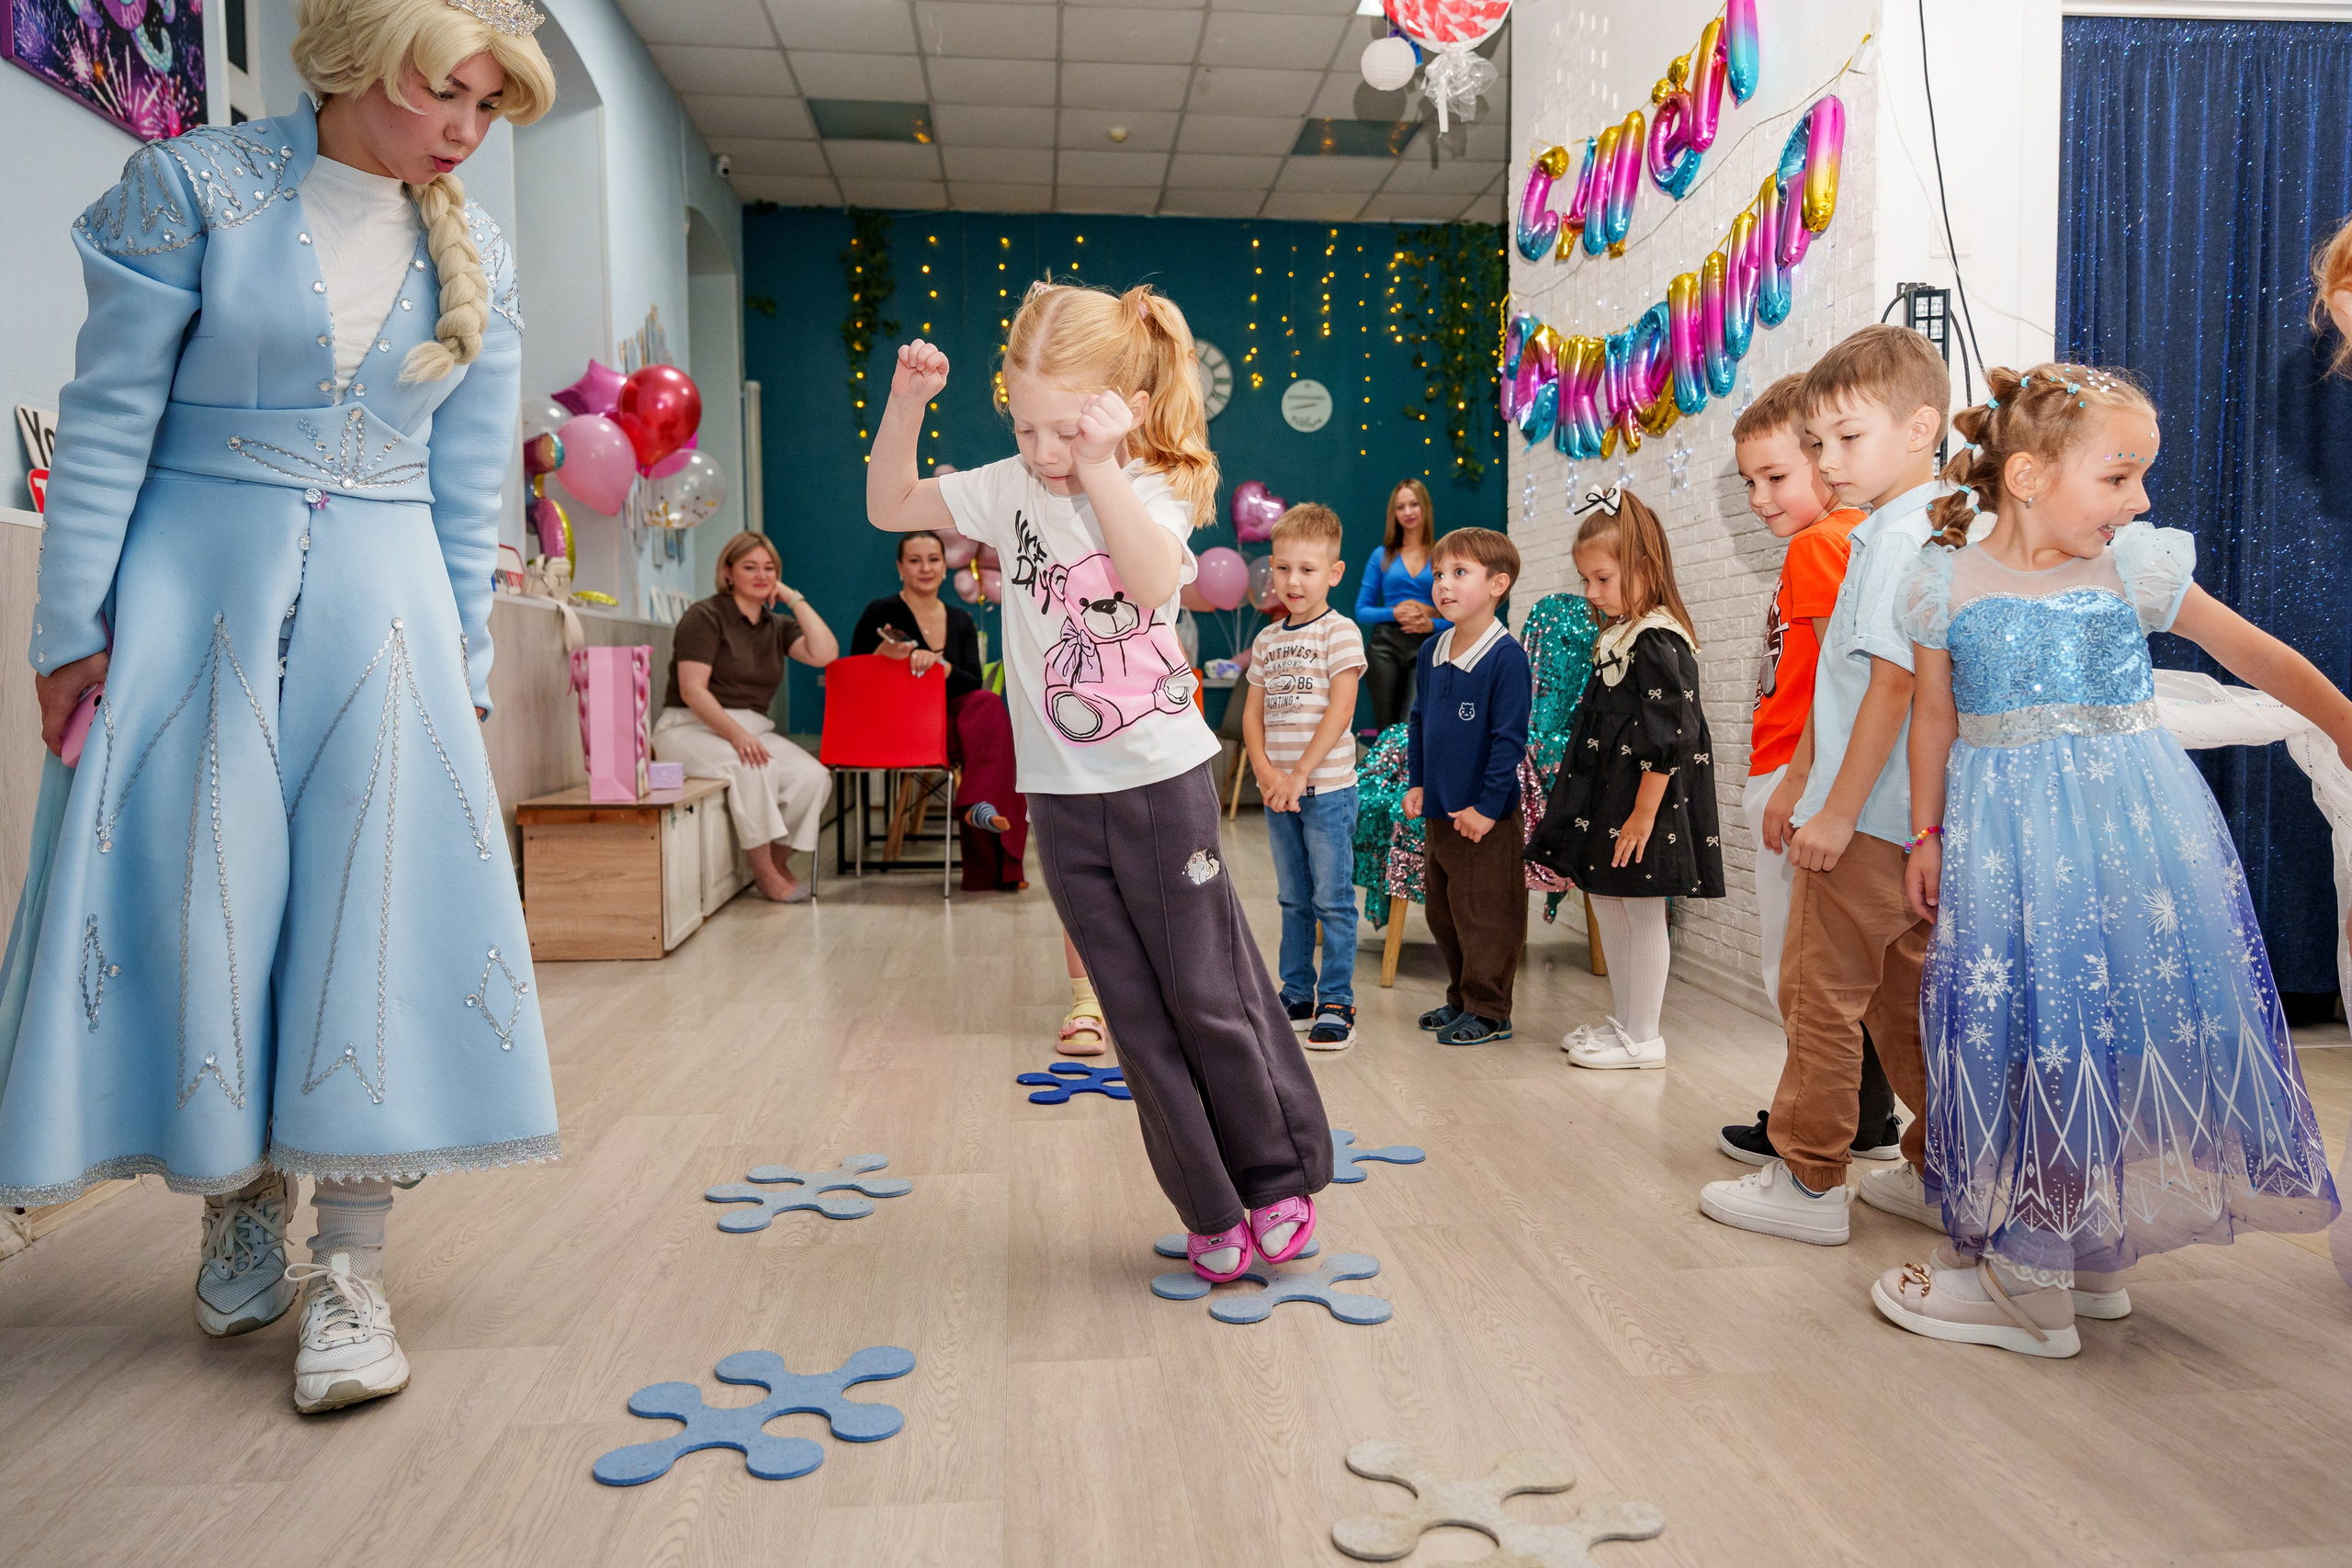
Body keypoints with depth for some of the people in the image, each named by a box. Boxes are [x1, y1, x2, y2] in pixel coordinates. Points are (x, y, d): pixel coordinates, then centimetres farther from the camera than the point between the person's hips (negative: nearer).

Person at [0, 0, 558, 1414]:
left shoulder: (481, 261, 8)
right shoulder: (196, 188, -2)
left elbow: (468, 488, 9)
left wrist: (464, 674, 6)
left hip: (382, 605, 2)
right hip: (198, 586, -2)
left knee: (376, 909, -6)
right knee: (200, 897, 1)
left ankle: (351, 1270, 1)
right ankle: (240, 1199, 23)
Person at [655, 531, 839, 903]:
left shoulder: (777, 625, 14)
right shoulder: (704, 616, -4)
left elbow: (825, 654, -5)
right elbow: (692, 690, -14)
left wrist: (795, 599, -1)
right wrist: (736, 734, -27)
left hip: (752, 729, 6)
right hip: (692, 727, -5)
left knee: (813, 776, -22)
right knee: (752, 767, -37)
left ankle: (779, 861, -5)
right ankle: (764, 873, -24)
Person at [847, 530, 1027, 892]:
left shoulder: (961, 620, 14)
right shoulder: (881, 614, 0)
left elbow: (974, 685, -1)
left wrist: (936, 662, -21)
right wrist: (883, 655, -24)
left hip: (953, 723, 5)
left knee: (988, 706, -29)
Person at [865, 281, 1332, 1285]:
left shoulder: (1152, 491, -8)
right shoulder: (1010, 489, 2)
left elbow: (1154, 579, -29)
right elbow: (888, 507, 8)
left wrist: (1099, 470, -27)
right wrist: (906, 401, -5)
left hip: (1162, 782, -4)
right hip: (1063, 796, 4)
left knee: (1208, 995, 6)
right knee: (1135, 1014, 9)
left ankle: (1280, 1177, 28)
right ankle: (1213, 1213, 22)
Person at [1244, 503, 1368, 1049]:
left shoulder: (1340, 632, -6)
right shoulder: (1266, 641, 11)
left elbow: (1340, 709, -14)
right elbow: (1253, 713, 9)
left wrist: (1300, 775, -17)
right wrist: (1265, 771, -8)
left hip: (1327, 788, -6)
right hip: (1277, 790, 6)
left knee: (1333, 899, -1)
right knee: (1294, 899, 14)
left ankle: (1337, 1003, 7)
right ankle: (1297, 995, 24)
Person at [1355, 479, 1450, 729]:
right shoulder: (1382, 556, 11)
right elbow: (1362, 611, 10)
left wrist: (1433, 624, -12)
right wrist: (1393, 613, -7)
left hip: (1428, 646, -2)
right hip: (1386, 645, 2)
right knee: (1386, 730, 4)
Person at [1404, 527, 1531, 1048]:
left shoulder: (1506, 656, -15)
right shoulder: (1431, 652, 7)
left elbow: (1509, 739, -16)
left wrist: (1487, 806, -17)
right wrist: (1416, 782, 10)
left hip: (1485, 817, -8)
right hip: (1439, 811, 8)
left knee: (1484, 917, 2)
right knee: (1442, 912, 17)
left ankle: (1488, 1012, 16)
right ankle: (1461, 998, 32)